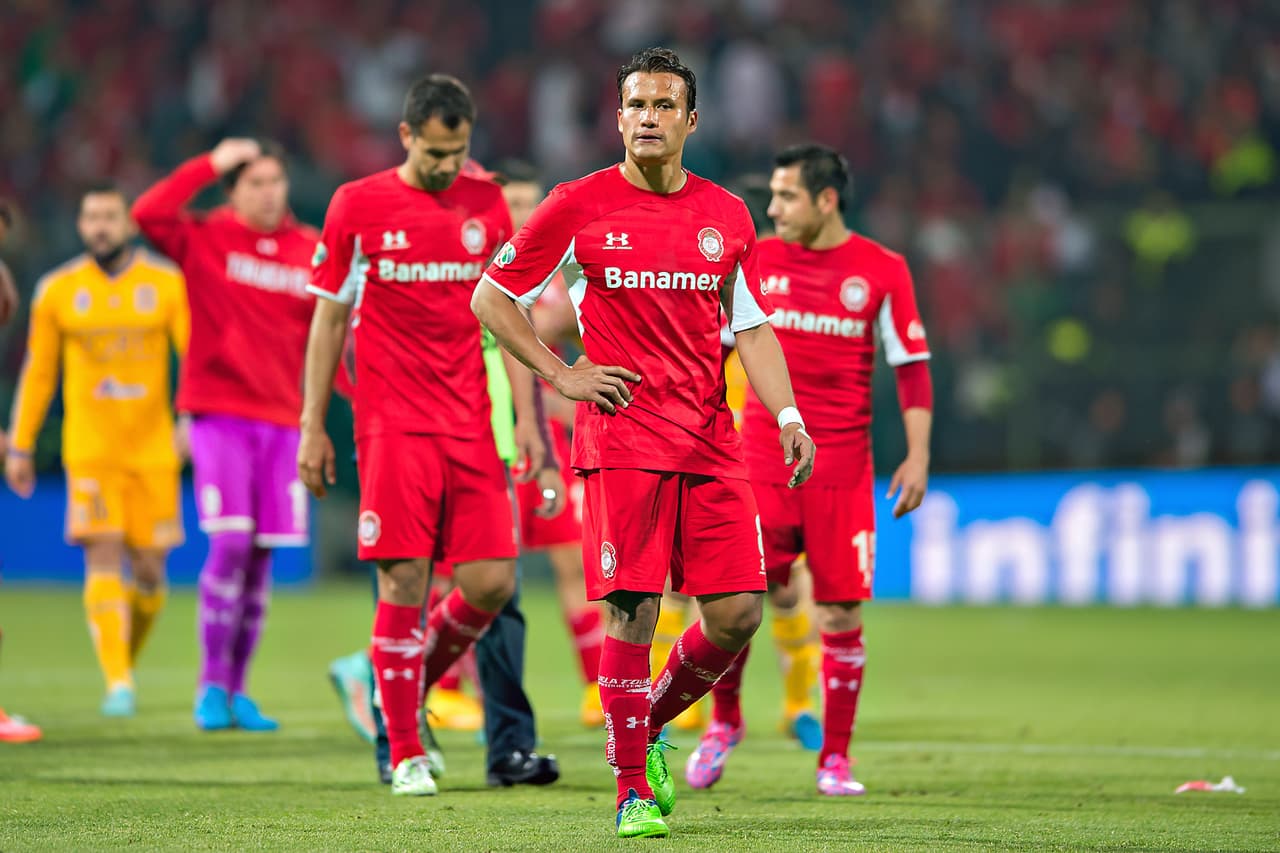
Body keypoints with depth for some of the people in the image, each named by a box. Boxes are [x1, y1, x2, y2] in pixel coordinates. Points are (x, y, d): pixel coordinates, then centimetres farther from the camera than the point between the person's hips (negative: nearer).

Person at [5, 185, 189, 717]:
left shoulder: (167, 284, 1)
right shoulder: (57, 291, 4)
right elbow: (38, 372, 10)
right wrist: (19, 447, 9)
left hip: (152, 449, 1)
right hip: (89, 449, -1)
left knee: (148, 568, 3)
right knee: (103, 558, -13)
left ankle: (129, 658, 29)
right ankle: (118, 684, -15)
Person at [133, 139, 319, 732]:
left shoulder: (309, 250, 9)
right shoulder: (206, 240, 0)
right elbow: (148, 215, -19)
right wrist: (210, 165, -16)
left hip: (281, 417, 4)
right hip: (219, 411, -4)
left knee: (261, 554, 3)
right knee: (230, 542, -15)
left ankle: (237, 691, 12)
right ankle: (212, 687, -4)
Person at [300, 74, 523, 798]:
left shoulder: (487, 204, 8)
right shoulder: (359, 207, 1)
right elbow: (329, 319, 6)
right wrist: (313, 427, 3)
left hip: (474, 425, 3)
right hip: (393, 425, -3)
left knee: (493, 582, -5)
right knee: (405, 583, -8)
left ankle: (414, 684, 23)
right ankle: (407, 754, 0)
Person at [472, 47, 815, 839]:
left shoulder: (727, 216, 11)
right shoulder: (579, 207, 0)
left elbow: (752, 328, 15)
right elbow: (490, 298, 6)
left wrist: (789, 416, 2)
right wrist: (561, 373, -2)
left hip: (712, 440, 4)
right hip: (622, 439, -4)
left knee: (738, 612, -2)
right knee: (633, 613, -8)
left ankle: (652, 723, 24)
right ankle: (634, 789, 2)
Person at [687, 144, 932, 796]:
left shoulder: (881, 270, 1)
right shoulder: (755, 261, 4)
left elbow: (911, 366, 4)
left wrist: (917, 455, -3)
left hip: (842, 467, -1)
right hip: (763, 460, 1)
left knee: (841, 613, -1)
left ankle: (834, 759, 11)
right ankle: (723, 720, 19)